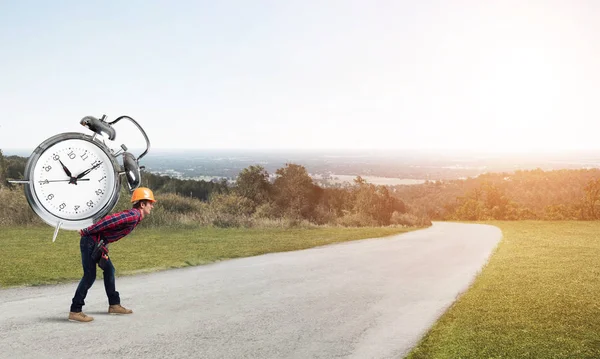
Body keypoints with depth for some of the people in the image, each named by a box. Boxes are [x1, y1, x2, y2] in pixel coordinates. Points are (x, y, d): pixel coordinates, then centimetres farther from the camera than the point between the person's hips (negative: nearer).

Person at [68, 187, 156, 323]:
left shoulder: (133, 215, 14)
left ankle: (114, 305, 25)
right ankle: (75, 311, -7)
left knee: (109, 270, 16)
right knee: (90, 276, -10)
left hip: (98, 243, 11)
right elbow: (109, 220, -26)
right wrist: (86, 232, -19)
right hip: (91, 241, -11)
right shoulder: (133, 215, -19)